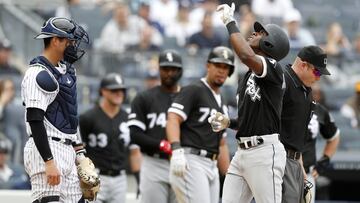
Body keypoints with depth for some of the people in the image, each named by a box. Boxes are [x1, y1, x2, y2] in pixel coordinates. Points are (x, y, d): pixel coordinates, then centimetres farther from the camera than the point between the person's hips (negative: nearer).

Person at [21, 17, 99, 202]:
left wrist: (80, 154, 21)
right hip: (47, 151, -10)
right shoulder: (39, 74, -13)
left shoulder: (65, 70, 17)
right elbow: (35, 120, -20)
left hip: (66, 151, 10)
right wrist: (49, 162, -25)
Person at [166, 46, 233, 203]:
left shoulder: (222, 104, 25)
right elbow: (173, 119, -15)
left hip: (212, 166, 9)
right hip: (190, 161, -9)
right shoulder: (193, 91, -1)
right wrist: (177, 151, -31)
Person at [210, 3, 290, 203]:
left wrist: (230, 22, -17)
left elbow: (246, 55, -29)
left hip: (264, 151, -9)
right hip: (242, 152, 9)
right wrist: (228, 123, 6)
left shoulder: (273, 68, -7)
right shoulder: (247, 76, 21)